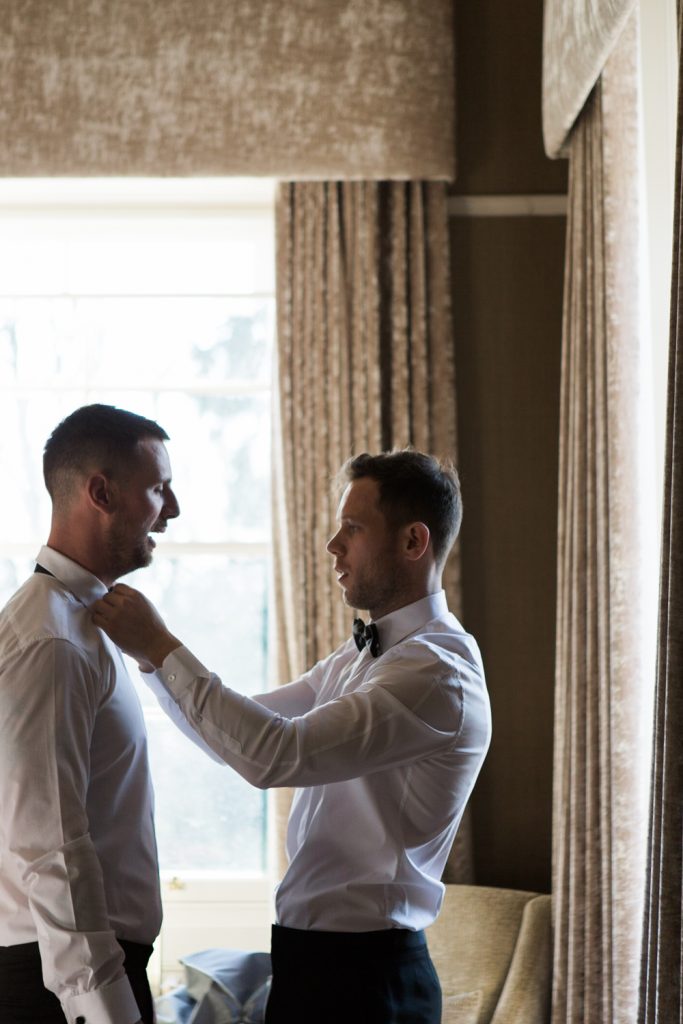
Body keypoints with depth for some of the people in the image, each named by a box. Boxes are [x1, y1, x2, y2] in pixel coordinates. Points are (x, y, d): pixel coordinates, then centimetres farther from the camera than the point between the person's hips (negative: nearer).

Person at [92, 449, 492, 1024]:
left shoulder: (438, 671, -19)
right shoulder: (364, 654, 13)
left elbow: (276, 754, -27)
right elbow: (246, 734, 17)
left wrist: (162, 647, -20)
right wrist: (150, 650, 5)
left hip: (361, 976, -9)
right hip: (316, 955, 9)